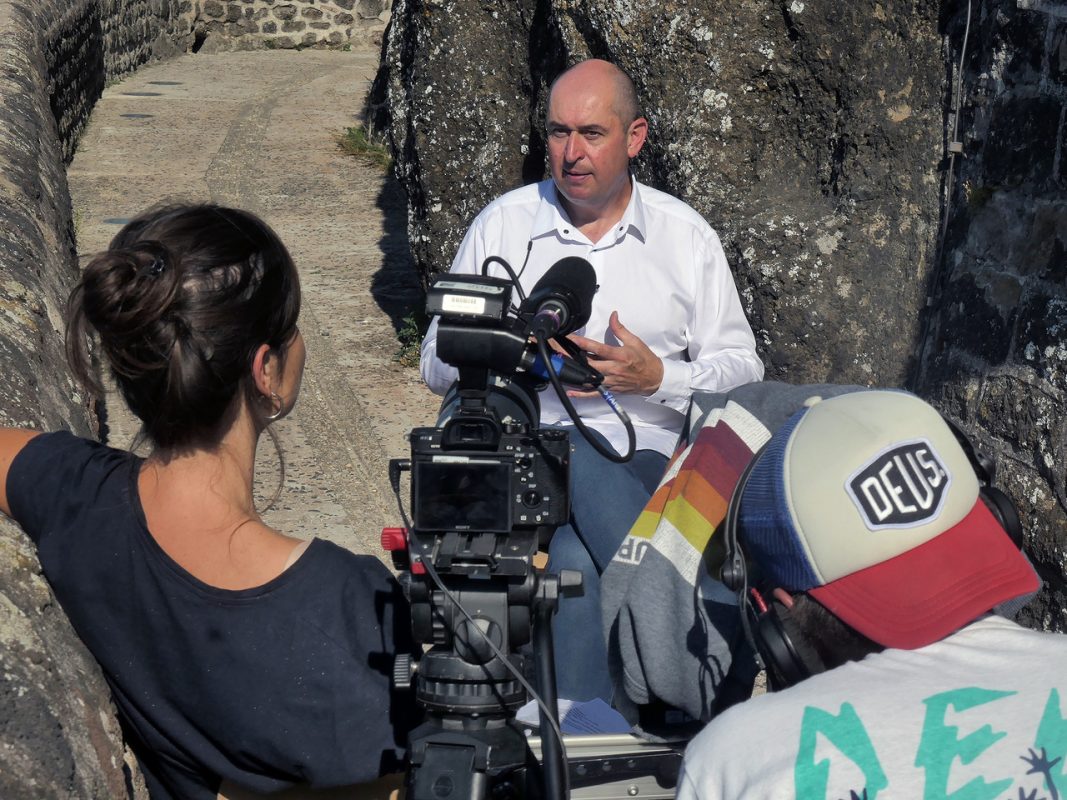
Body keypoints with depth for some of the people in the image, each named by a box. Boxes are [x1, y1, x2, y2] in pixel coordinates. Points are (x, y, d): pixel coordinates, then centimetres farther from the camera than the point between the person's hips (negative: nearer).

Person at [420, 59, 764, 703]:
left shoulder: (686, 235, 11)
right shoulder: (503, 225, 11)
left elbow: (742, 370, 11)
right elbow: (439, 364, 11)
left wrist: (658, 377, -9)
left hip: (648, 462, 0)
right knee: (574, 564, -35)